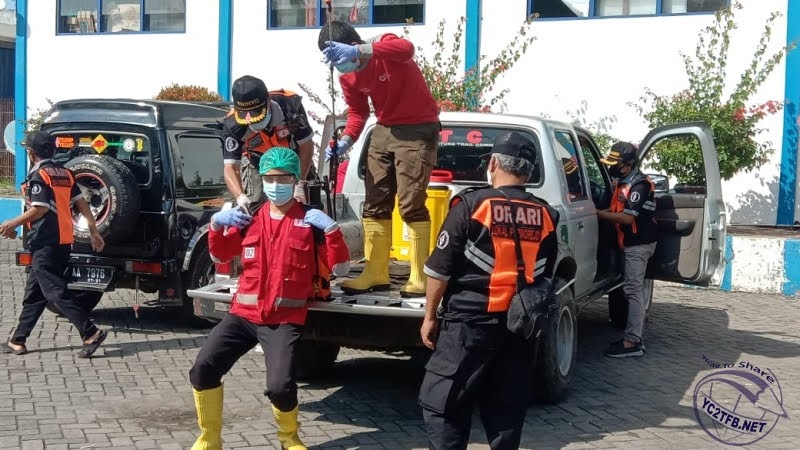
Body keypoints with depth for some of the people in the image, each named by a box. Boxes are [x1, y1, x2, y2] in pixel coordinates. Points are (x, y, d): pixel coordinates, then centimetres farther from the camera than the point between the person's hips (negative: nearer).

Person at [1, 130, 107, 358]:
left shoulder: (38, 175, -10)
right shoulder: (64, 173, 13)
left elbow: (39, 209, -19)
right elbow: (81, 202, 9)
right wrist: (93, 230, 10)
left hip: (45, 243, -9)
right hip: (63, 241, 9)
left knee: (56, 292, -8)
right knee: (33, 294, 14)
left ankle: (91, 334, -15)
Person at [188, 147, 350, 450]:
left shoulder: (310, 221, 0)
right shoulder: (249, 218, 10)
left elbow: (340, 269, -4)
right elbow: (220, 256, 21)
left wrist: (331, 229, -18)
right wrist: (216, 225, 2)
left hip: (285, 320, -3)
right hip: (244, 314, 4)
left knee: (280, 387, -22)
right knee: (202, 369, -12)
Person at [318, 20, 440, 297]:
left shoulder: (386, 48, -20)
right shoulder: (347, 78, -1)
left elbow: (407, 48, -44)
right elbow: (358, 111, 11)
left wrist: (357, 51, -54)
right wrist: (346, 140, -9)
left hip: (418, 129, -7)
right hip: (385, 130, 8)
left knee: (411, 204, -13)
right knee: (374, 203, 7)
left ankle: (420, 278, -7)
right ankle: (376, 273, 15)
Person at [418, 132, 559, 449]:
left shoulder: (471, 205, -9)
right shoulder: (546, 216, 5)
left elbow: (440, 268, -8)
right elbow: (545, 276, 13)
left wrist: (430, 316, 1)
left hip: (470, 320, -5)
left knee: (442, 403, 2)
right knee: (506, 407, 13)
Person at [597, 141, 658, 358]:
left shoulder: (639, 185, -18)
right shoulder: (623, 182, 12)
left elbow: (627, 217, -22)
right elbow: (617, 210, 17)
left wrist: (597, 214, -17)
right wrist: (598, 212, -1)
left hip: (639, 244, -10)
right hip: (632, 243, 10)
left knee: (633, 289, -11)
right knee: (635, 289, 12)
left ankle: (632, 342, -12)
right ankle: (635, 336, 17)